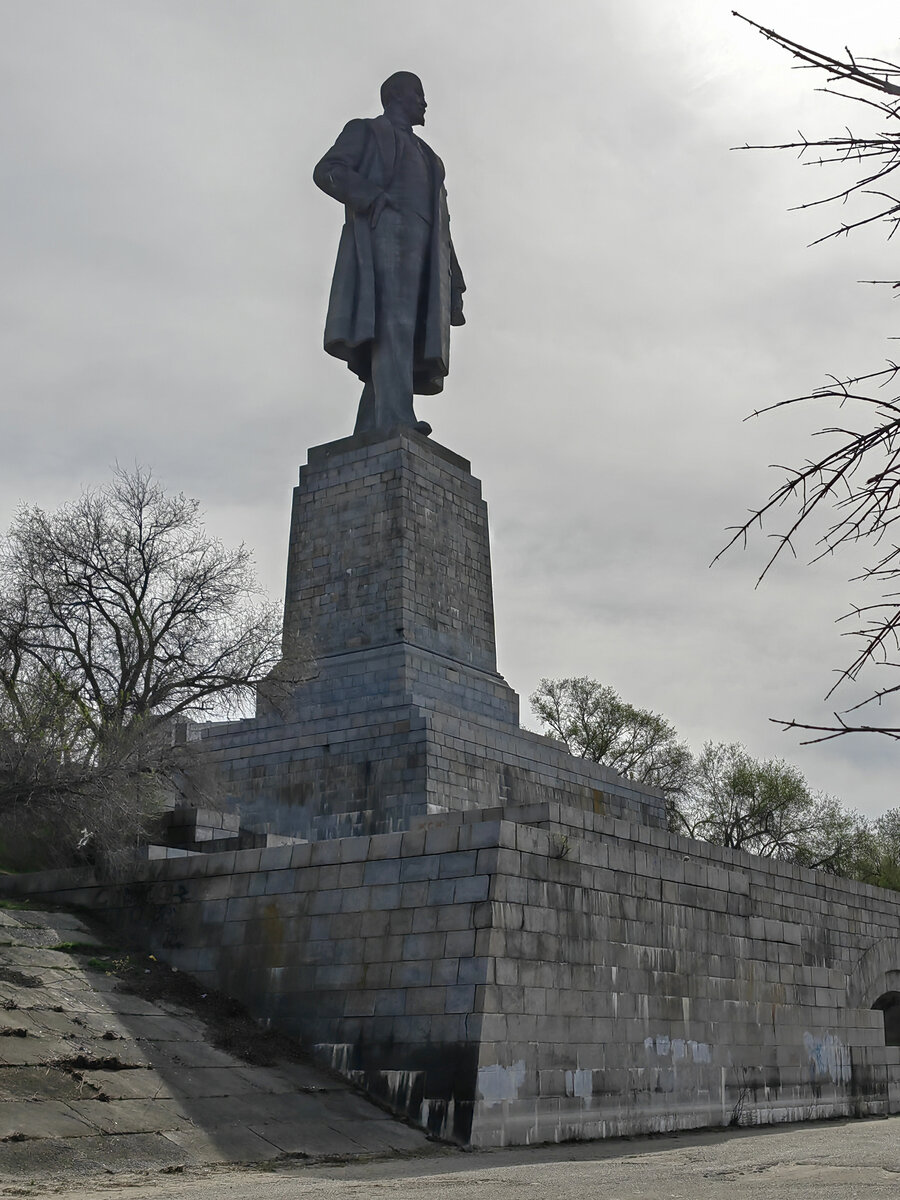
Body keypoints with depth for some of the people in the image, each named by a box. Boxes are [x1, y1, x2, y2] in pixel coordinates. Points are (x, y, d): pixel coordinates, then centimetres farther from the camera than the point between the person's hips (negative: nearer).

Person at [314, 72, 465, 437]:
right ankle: (395, 421, -42)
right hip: (384, 230, -6)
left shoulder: (425, 156, 39)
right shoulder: (365, 130, 21)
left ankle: (368, 437, -15)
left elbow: (441, 223, 29)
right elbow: (327, 171, 3)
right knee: (393, 323, -27)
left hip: (423, 249, 6)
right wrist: (374, 197, -14)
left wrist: (453, 286, 17)